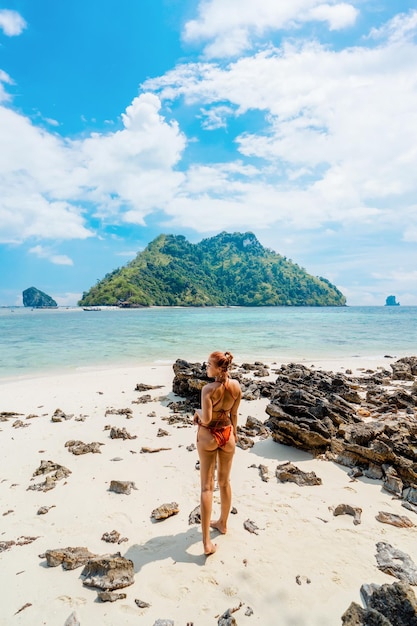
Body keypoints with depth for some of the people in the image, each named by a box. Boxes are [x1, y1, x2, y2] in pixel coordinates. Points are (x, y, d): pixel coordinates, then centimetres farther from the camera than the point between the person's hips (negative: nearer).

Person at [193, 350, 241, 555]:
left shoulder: (208, 389, -24)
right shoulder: (236, 386, -7)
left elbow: (206, 418, -26)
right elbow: (234, 414, 3)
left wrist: (197, 411, -5)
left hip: (208, 437, -4)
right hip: (227, 435, 4)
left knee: (207, 486, 5)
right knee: (225, 481, 22)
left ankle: (207, 541, 6)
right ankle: (223, 523, 41)